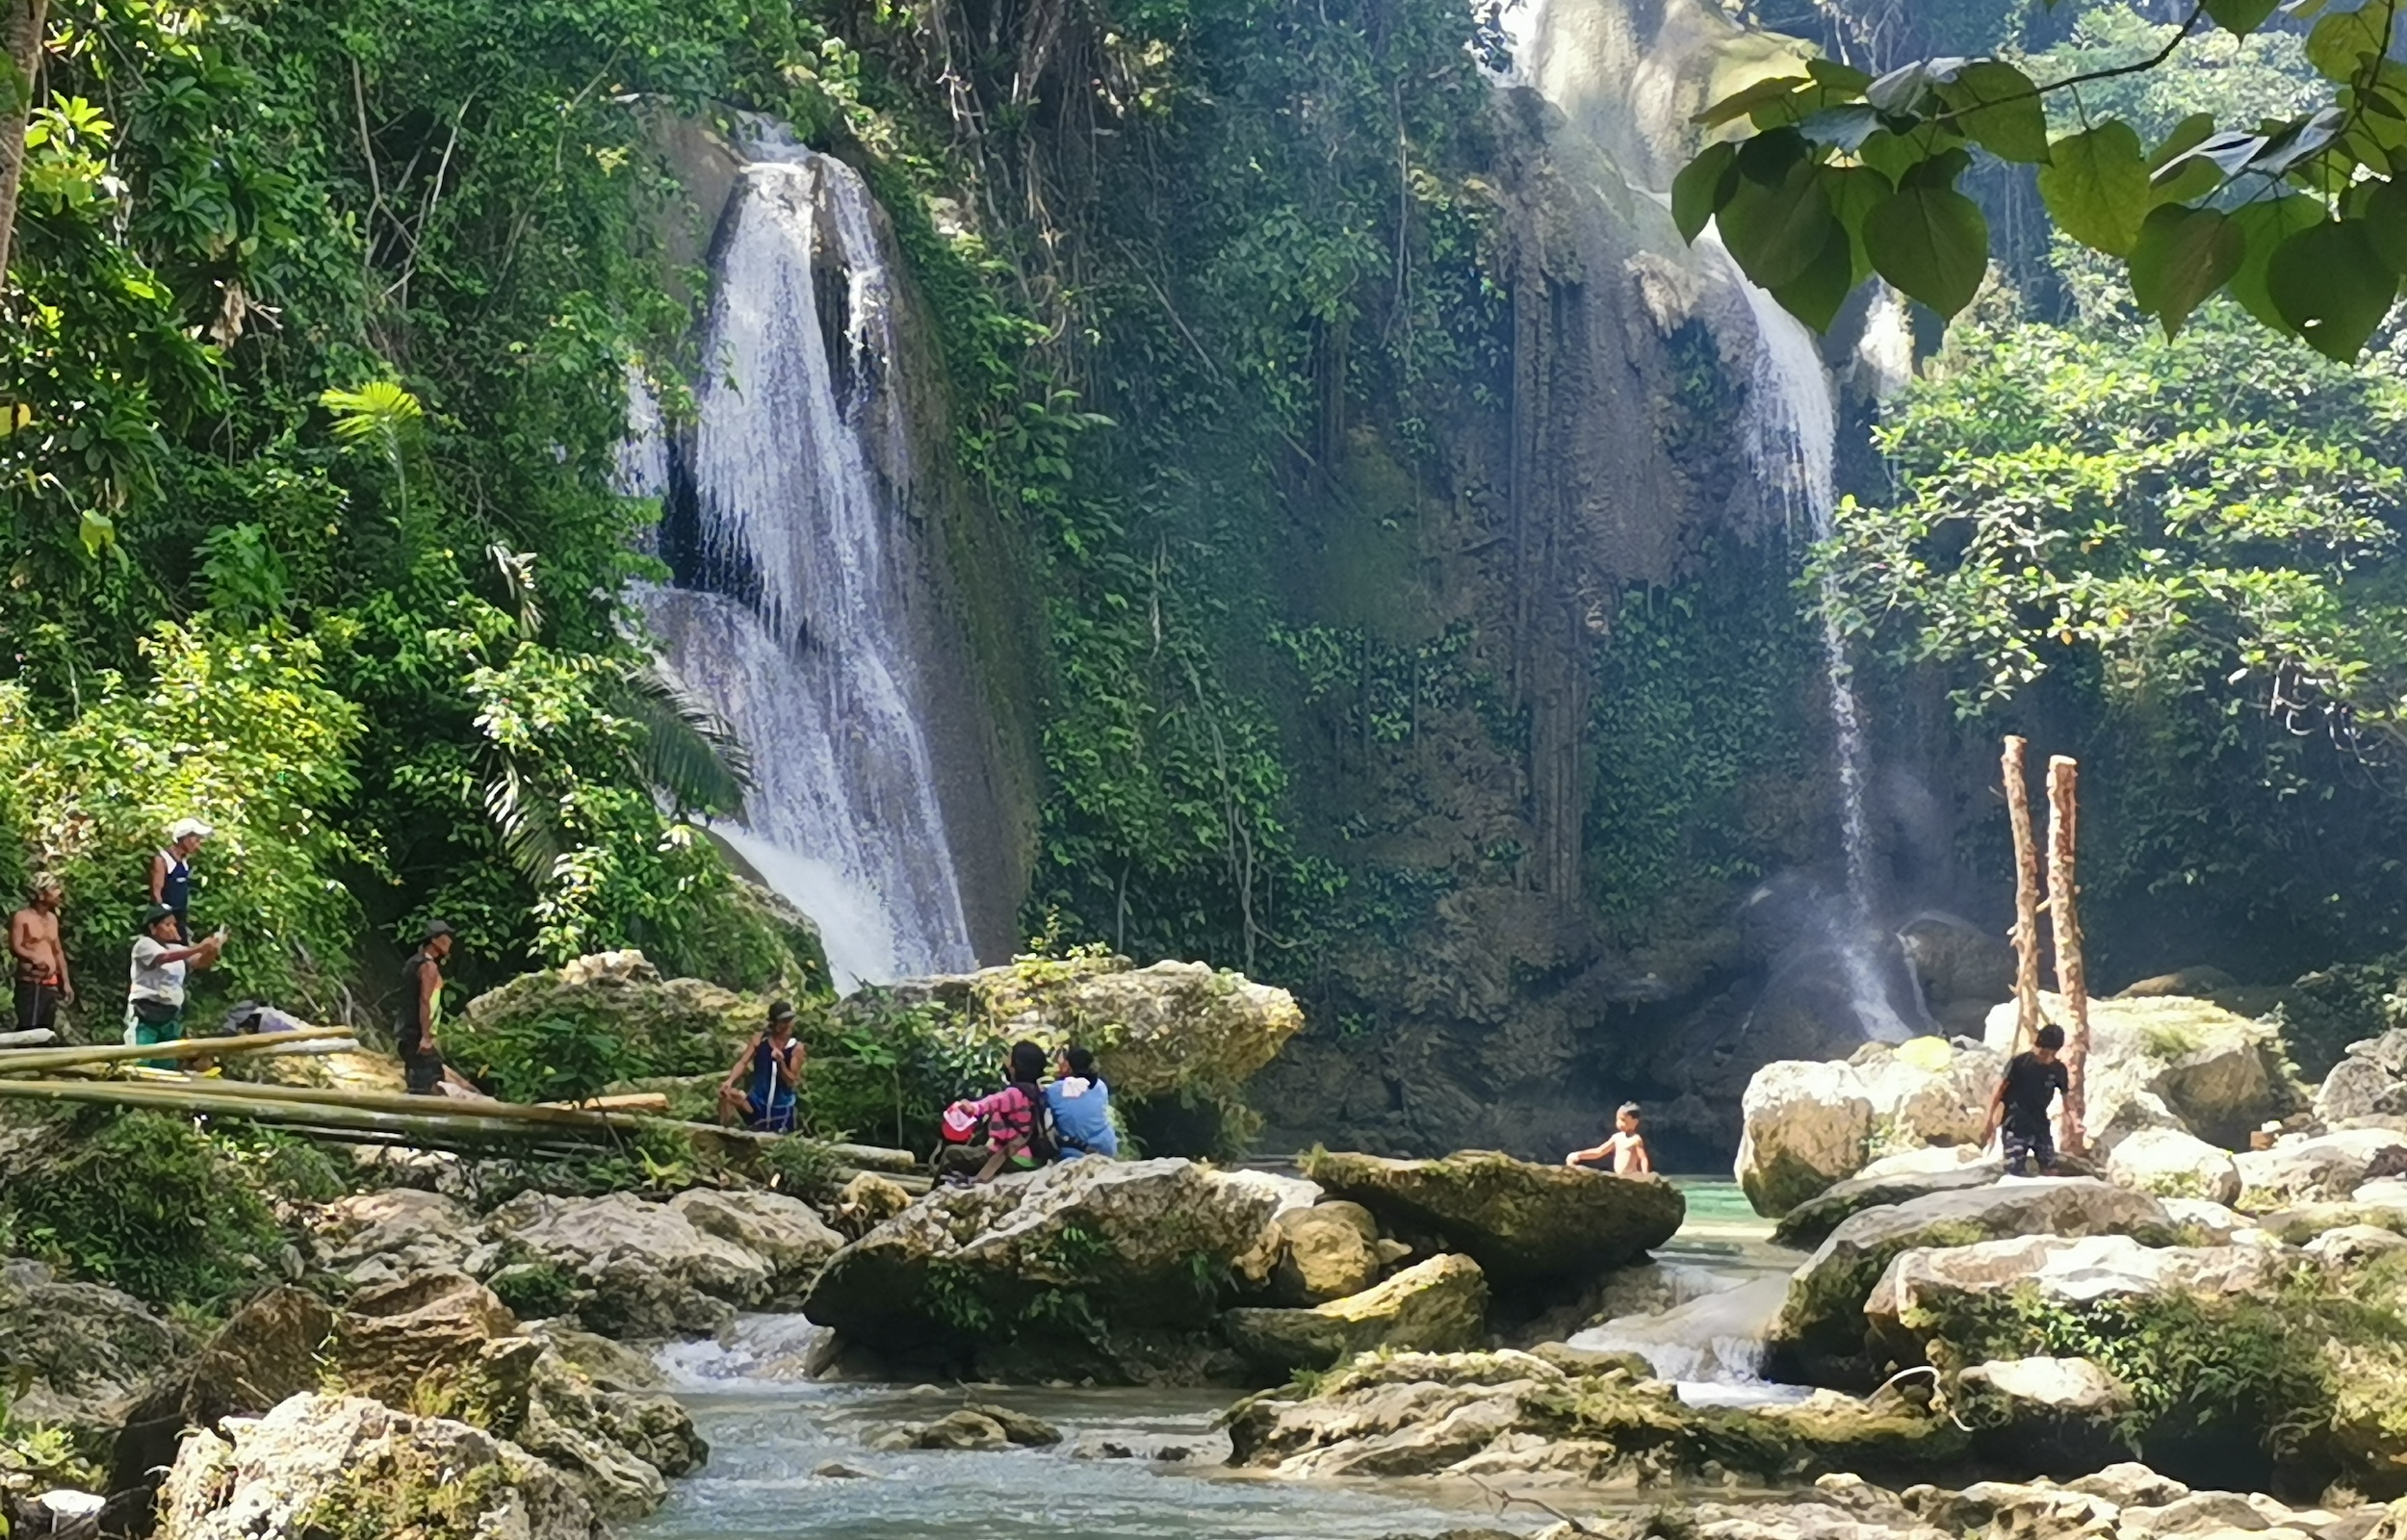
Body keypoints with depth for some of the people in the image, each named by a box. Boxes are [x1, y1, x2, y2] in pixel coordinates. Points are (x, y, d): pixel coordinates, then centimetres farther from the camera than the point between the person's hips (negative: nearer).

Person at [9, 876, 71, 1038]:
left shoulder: (52, 919, 16)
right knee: (28, 1031, -16)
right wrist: (34, 958, -34)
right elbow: (15, 947, -16)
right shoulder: (22, 917, -6)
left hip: (51, 984, 7)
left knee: (46, 1032, 6)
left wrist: (66, 982, 16)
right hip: (30, 984, -7)